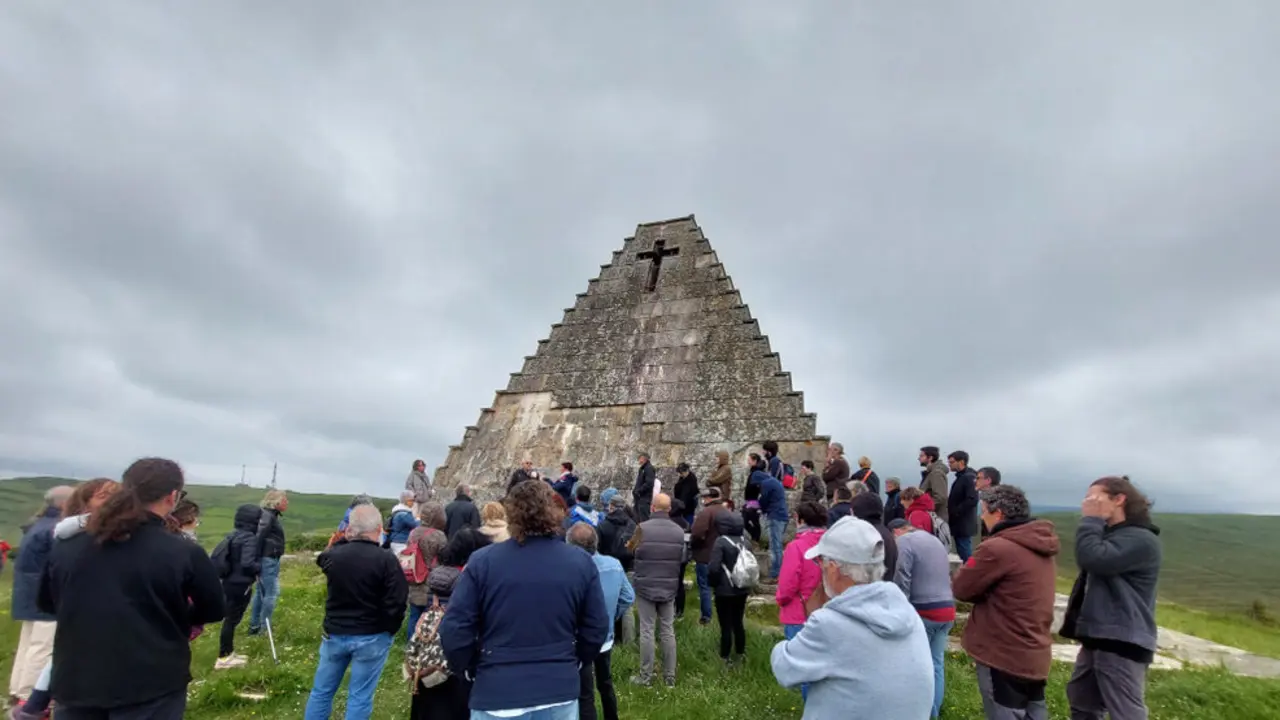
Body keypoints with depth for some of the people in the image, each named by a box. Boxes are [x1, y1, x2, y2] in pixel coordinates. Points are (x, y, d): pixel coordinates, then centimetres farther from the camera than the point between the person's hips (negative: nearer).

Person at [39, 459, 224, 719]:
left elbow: (46, 602, 18)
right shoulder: (184, 553, -16)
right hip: (151, 690, -4)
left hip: (76, 685, 4)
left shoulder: (67, 547, -1)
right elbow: (214, 610, -3)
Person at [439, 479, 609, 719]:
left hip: (496, 695, -1)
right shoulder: (581, 562, -5)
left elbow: (454, 631, -8)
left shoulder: (482, 561, -9)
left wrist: (469, 668, 10)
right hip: (559, 693, 1)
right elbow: (596, 629, 0)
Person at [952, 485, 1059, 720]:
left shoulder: (998, 548, -23)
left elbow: (960, 587, -13)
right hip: (1035, 655, 8)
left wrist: (973, 566, 3)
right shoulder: (1039, 546, 6)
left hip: (1003, 657, -8)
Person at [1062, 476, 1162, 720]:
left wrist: (1090, 519, -15)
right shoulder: (1110, 534, 18)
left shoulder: (1141, 539, -14)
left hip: (1122, 643, -10)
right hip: (1097, 638, 10)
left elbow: (1091, 559, -26)